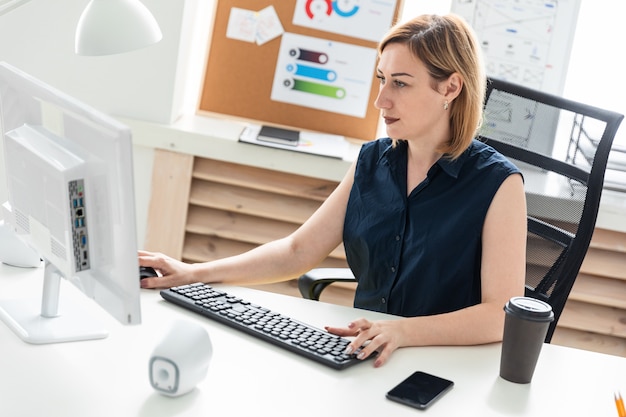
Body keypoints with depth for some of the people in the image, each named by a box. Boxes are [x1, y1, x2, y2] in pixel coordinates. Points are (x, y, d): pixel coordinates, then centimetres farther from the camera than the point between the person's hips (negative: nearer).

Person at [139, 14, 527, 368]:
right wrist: (197, 274, -2)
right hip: (365, 357, 5)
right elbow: (298, 251, 7)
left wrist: (403, 330, -32)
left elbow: (503, 316, -18)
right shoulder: (372, 162, 4)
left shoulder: (497, 183, -13)